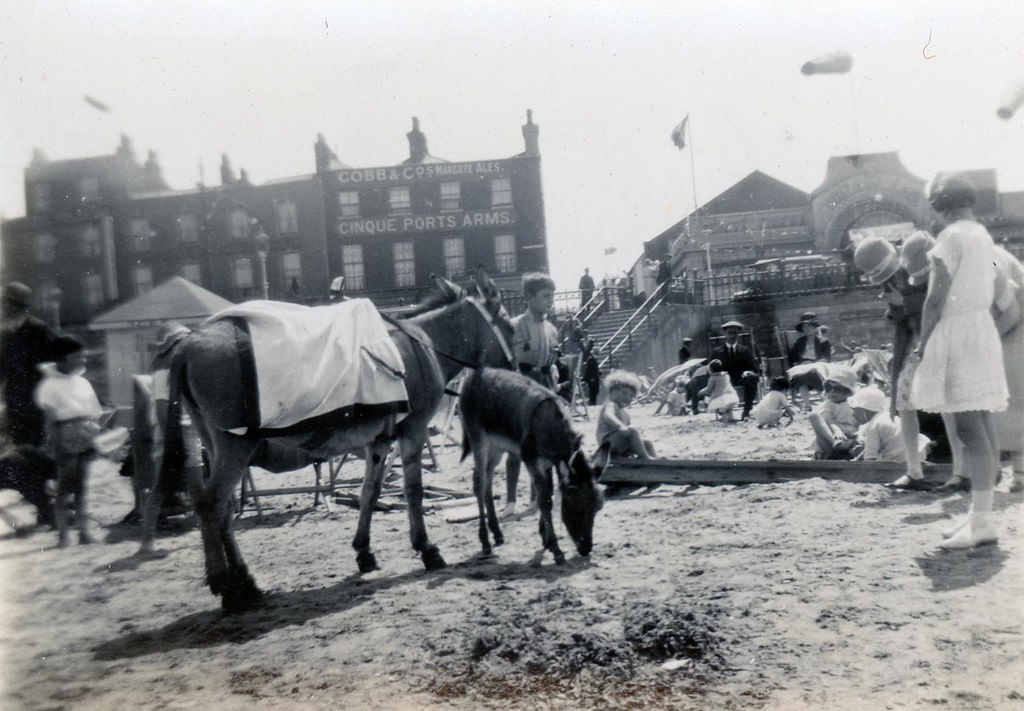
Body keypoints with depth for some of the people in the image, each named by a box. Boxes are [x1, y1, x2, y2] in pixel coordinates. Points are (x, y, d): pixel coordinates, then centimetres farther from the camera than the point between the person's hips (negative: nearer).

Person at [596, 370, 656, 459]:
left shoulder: (625, 414, 22)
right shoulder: (611, 405, -8)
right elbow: (607, 415, -33)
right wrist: (620, 426, -50)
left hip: (621, 447, 10)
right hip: (608, 442, -10)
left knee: (647, 443, 6)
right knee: (632, 430, -28)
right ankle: (644, 457, -27)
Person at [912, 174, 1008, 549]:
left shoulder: (951, 236, -11)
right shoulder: (984, 235, 16)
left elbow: (936, 299, -16)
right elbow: (990, 290, 19)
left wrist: (923, 342, -7)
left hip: (956, 331, -9)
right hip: (983, 325, 9)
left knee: (969, 427, -10)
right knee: (982, 424, 10)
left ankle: (982, 521, -9)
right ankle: (980, 513, 16)